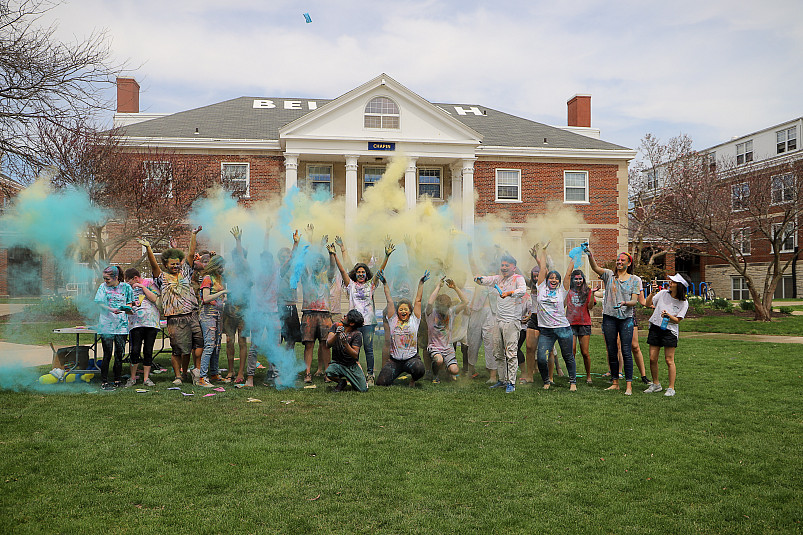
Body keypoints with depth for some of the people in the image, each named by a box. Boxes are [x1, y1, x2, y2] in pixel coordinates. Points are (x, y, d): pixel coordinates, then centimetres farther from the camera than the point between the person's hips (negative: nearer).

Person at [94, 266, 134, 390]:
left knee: (119, 353, 5)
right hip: (106, 324, -1)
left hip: (121, 324, 2)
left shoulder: (125, 287, 6)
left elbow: (129, 304, 13)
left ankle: (118, 380, 18)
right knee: (107, 354, -4)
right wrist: (111, 309, -17)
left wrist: (128, 309, -10)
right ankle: (104, 382, 4)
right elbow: (99, 303, 0)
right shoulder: (103, 287, 4)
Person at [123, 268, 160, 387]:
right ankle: (133, 378, 8)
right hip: (136, 323, 2)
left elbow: (154, 298, -7)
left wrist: (142, 286, -8)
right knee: (135, 351, -7)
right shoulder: (128, 288, 15)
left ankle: (146, 378, 11)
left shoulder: (149, 282, 6)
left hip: (151, 322, -2)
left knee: (148, 351, 2)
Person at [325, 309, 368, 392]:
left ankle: (350, 380, 25)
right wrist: (336, 335, -34)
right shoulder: (336, 326, -5)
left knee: (363, 389, -10)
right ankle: (341, 382, 2)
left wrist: (345, 343, -36)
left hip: (352, 366, -1)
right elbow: (328, 345, -16)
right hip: (337, 363, 1)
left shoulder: (357, 334, -14)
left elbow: (355, 355, -21)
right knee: (329, 372, -33)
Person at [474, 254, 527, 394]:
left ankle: (511, 383, -4)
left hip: (512, 321, -7)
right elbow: (486, 280, 11)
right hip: (499, 320, 7)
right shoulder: (499, 279, 16)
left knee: (511, 353, -9)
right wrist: (478, 279, -13)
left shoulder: (518, 278, -3)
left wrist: (509, 293, -39)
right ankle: (502, 380, 21)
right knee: (499, 353, 11)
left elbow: (523, 289, -22)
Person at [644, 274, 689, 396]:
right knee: (652, 359, 3)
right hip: (655, 328, 3)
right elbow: (648, 304, 4)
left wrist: (668, 315, -24)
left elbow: (677, 320, -6)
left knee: (669, 360, -4)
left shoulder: (683, 303, -5)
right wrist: (652, 292, -9)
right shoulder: (663, 294, 2)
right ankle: (656, 384, 19)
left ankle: (671, 388, 5)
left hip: (670, 331, -3)